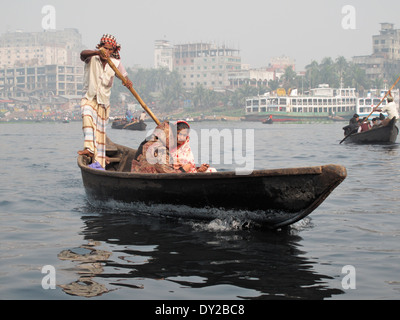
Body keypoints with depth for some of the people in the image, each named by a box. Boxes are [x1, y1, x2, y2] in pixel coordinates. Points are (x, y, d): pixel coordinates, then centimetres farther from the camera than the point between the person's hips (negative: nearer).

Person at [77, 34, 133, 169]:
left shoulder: (116, 63, 0)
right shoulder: (92, 58, -9)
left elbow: (125, 77, -1)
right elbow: (83, 54, -31)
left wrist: (128, 82, -27)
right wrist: (97, 52, -51)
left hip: (103, 101, 2)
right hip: (89, 98, -2)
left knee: (100, 130, 4)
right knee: (87, 116, -31)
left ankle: (98, 161, 10)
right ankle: (89, 149, -38)